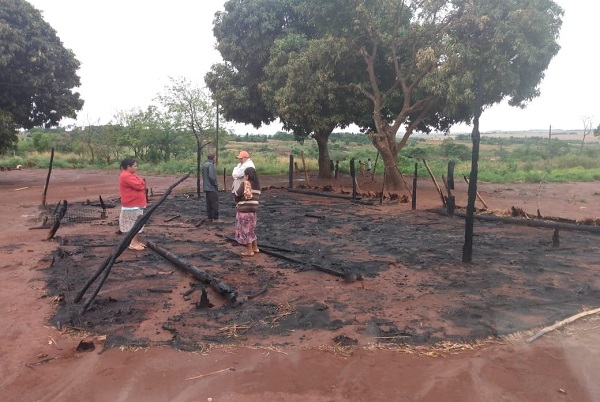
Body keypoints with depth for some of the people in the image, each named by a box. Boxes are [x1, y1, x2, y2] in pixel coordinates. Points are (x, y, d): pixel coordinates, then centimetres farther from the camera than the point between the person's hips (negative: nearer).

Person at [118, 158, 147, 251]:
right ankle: (133, 243, -2)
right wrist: (143, 182, -4)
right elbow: (139, 186, -24)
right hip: (132, 206, -10)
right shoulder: (126, 176, -19)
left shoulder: (130, 175, 16)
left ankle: (136, 241, 22)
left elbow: (139, 185, 17)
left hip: (136, 204, 10)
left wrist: (141, 183, -4)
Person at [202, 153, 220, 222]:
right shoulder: (210, 165, -16)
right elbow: (211, 176, -24)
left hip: (207, 187, 9)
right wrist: (216, 183, -12)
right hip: (212, 188, -9)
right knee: (215, 203, -4)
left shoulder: (204, 165, 12)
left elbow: (203, 175, 19)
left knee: (209, 203, 13)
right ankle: (215, 218, -2)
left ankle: (210, 217, 18)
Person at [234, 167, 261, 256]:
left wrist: (237, 202, 10)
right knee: (251, 229, 20)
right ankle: (255, 248, 26)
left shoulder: (244, 184, -13)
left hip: (244, 210, -7)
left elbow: (237, 195, -9)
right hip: (253, 209, 7)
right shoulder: (257, 185, 6)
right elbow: (258, 196, 10)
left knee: (246, 229, 2)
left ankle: (249, 251, 6)